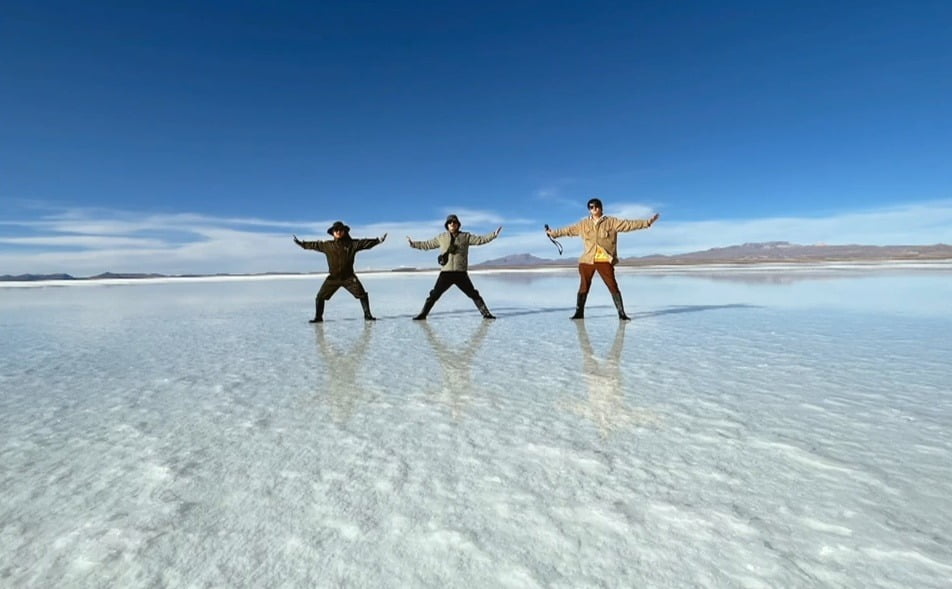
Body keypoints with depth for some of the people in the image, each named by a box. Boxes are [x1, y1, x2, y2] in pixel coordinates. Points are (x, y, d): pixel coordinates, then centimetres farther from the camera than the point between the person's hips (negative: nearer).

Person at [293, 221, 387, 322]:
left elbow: (365, 243, -5)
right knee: (320, 297, 1)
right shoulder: (327, 245, 5)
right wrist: (301, 243, 22)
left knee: (362, 295, -11)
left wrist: (378, 240, -14)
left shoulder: (352, 244, -1)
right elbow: (314, 245, 17)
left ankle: (367, 315, 2)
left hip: (348, 277, -2)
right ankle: (318, 317, 17)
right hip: (333, 278, 2)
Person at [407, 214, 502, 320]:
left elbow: (480, 239, 2)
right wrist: (413, 244, 20)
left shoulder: (466, 236, 7)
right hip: (446, 273, 1)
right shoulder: (441, 238, 11)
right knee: (434, 295, 1)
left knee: (474, 294, -1)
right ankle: (422, 314, 11)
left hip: (461, 273, -1)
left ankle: (486, 313, 6)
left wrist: (494, 235, -8)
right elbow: (427, 244, 19)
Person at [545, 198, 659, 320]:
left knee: (613, 286, -6)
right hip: (587, 260, 2)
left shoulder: (611, 222, 4)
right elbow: (568, 230, 20)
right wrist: (553, 233, 25)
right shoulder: (583, 224, 12)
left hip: (605, 260, -2)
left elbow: (629, 224, -1)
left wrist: (648, 222, -8)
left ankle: (622, 313, 1)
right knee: (584, 287, 6)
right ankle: (579, 313, 16)